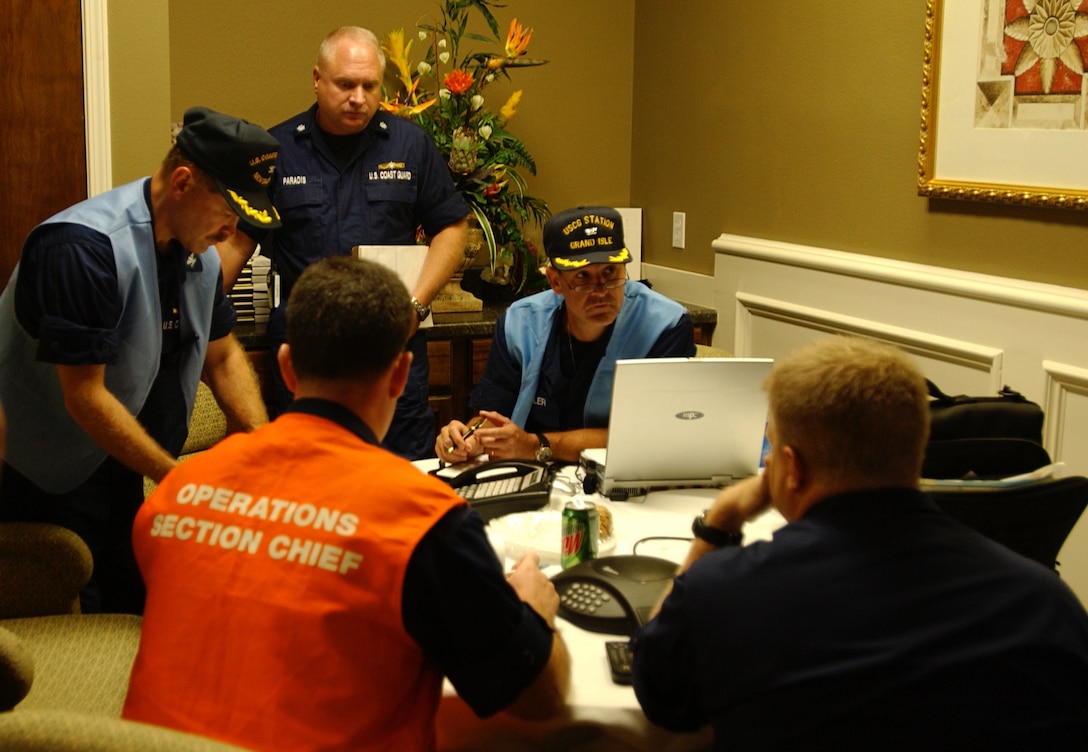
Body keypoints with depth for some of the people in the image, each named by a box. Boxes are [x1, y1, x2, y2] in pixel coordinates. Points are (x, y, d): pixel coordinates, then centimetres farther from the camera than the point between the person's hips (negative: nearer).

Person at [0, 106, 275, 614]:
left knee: (132, 614, 11)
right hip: (46, 486, -7)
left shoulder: (198, 250, 0)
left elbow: (223, 356, 12)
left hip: (119, 472, 8)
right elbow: (85, 399, -27)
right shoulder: (85, 248, -26)